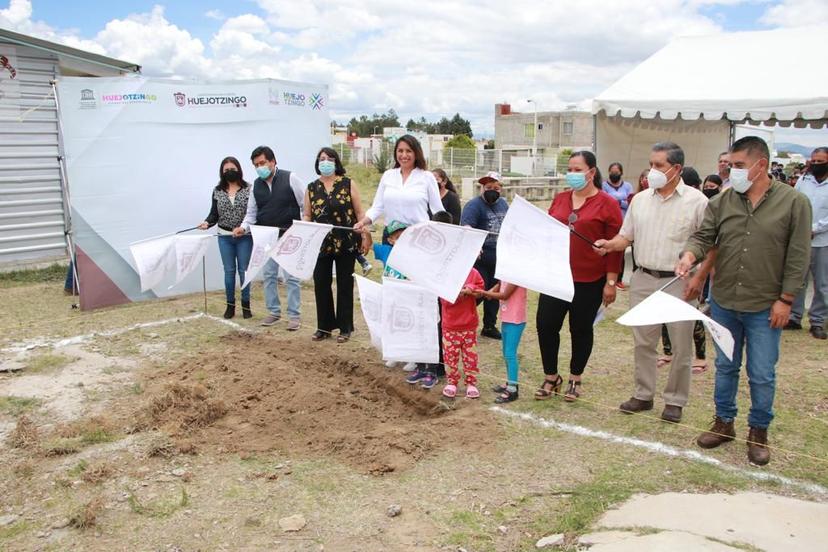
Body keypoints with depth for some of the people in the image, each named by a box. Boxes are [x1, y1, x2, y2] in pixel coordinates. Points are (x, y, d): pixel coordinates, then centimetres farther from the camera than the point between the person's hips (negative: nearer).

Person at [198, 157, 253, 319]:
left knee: (244, 270, 4)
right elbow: (214, 213, 6)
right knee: (229, 271, 8)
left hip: (245, 237, -2)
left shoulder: (249, 189, -3)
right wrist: (207, 223, -13)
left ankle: (246, 305, 15)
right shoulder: (217, 191, 5)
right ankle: (230, 305, 18)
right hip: (225, 237, 2)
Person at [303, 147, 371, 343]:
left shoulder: (348, 184, 1)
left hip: (346, 243, -2)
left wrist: (366, 236, -7)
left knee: (345, 284, 4)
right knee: (320, 284, 4)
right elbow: (307, 215, 9)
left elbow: (359, 212, 0)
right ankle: (324, 326, 18)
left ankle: (345, 328, 14)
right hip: (321, 244, 3)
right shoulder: (312, 188, 8)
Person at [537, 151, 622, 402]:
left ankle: (575, 379, 26)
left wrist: (611, 281, -9)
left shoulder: (607, 204, -5)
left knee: (581, 329, 9)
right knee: (545, 324, 1)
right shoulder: (559, 199, 9)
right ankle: (551, 378, 18)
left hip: (589, 280, -4)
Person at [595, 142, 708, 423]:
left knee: (681, 345, 5)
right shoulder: (640, 199, 8)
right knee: (643, 342, 12)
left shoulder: (696, 200, -6)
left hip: (678, 282, -4)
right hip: (644, 279, 4)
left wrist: (699, 278, -13)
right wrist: (610, 244, -11)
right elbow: (627, 236, 10)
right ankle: (643, 395, 25)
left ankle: (675, 400, 19)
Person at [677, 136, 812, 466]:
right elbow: (703, 235, 0)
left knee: (762, 375, 6)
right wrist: (690, 254, -22)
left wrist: (785, 299, -10)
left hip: (764, 308, -3)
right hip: (724, 302, 3)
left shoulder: (793, 202, -7)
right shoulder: (722, 201, 0)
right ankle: (724, 422, 32)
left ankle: (759, 430, 26)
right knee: (725, 367, 16)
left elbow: (798, 257, -7)